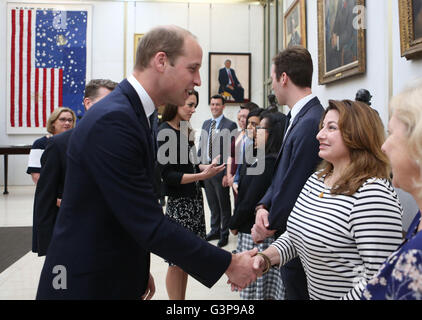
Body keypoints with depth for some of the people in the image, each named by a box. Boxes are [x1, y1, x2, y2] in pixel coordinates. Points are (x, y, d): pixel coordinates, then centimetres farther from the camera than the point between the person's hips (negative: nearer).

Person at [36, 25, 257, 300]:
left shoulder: (132, 113, 6)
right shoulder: (113, 121, -26)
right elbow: (150, 225, -26)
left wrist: (139, 269, 14)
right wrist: (228, 264, -18)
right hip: (86, 284, -9)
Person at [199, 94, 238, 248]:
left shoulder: (230, 125, -8)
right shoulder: (205, 124, 12)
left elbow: (232, 152, -12)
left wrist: (228, 173, -16)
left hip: (221, 171, -6)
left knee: (224, 204, 6)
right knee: (212, 203, 16)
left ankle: (224, 234, 18)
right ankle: (215, 230, 30)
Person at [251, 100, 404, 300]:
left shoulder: (373, 194, -26)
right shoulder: (316, 179, 2)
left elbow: (379, 279, -27)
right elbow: (294, 234, 10)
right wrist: (265, 258, -5)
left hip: (347, 295, -7)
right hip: (314, 293, 8)